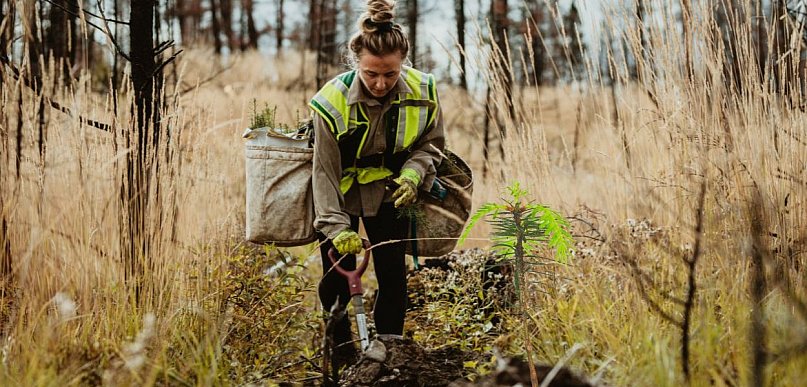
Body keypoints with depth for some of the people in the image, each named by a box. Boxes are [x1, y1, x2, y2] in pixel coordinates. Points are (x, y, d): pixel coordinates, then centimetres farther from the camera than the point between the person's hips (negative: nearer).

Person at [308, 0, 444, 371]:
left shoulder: (422, 92, -20)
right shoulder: (332, 101, -28)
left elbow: (431, 143, -2)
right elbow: (325, 172, -23)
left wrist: (412, 175, -23)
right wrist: (337, 227, -30)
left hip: (389, 191, 2)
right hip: (341, 194, -2)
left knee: (393, 271, -1)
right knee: (337, 274, 0)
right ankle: (340, 351, 20)